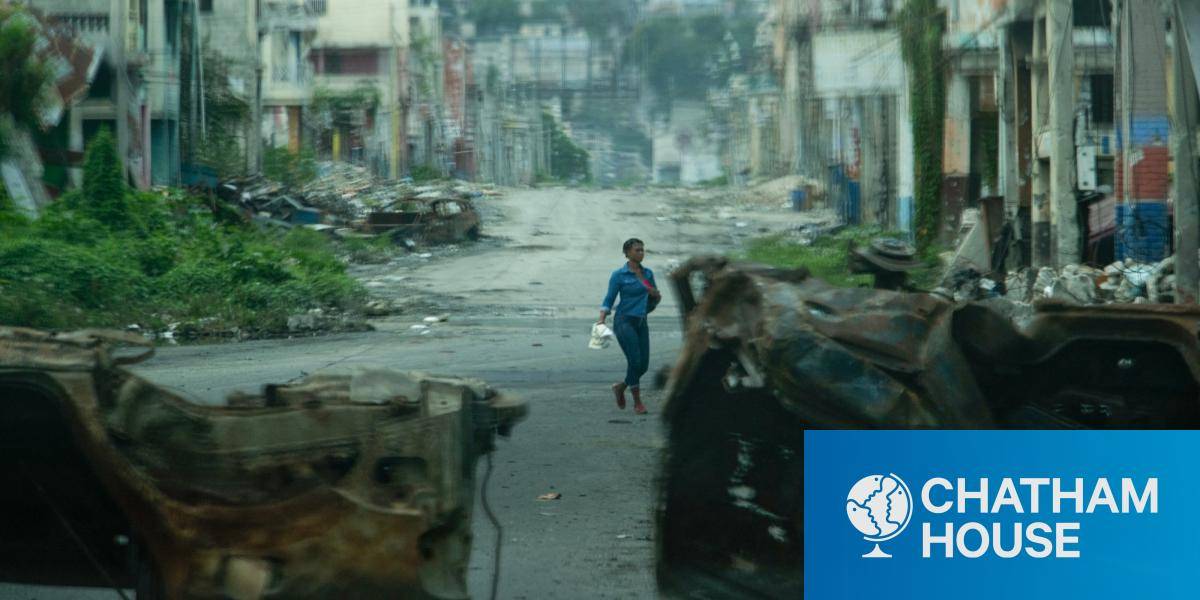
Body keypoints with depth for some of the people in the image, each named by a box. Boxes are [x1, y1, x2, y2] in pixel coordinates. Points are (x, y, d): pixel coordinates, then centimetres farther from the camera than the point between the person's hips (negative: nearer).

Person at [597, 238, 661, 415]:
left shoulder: (648, 273, 11)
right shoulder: (619, 275, -5)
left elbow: (654, 301, 17)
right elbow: (609, 300, -4)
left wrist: (656, 296, -6)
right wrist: (602, 319, -19)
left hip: (641, 322, 6)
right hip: (624, 321, -6)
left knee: (643, 364, 2)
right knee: (635, 361, -13)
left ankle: (621, 386, 28)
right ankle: (637, 402, -2)